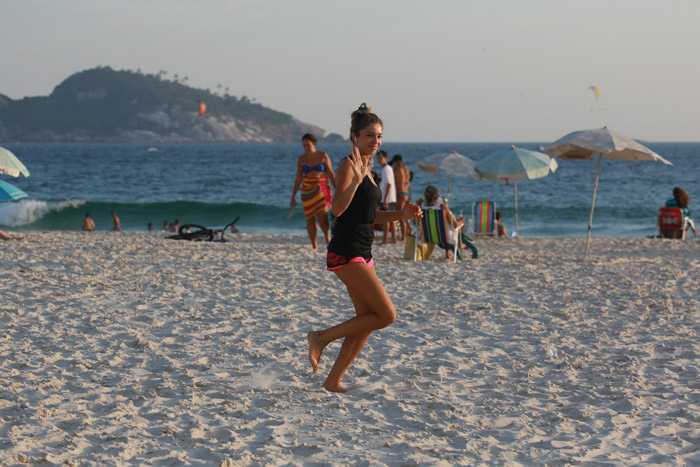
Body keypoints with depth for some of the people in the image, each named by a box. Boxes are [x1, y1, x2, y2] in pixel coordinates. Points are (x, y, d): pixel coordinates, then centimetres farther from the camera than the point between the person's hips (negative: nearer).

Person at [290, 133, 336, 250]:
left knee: (322, 216, -16)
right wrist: (293, 197, 10)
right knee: (309, 219, 0)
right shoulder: (301, 159, 5)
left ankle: (327, 236, 8)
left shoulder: (323, 156, -2)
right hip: (307, 190, 3)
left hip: (322, 188, -3)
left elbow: (331, 174, 0)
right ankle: (314, 245, 7)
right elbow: (298, 179, 10)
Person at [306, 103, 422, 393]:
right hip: (346, 252, -10)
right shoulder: (349, 165, -12)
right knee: (386, 315, -12)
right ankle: (322, 338, -2)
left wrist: (401, 215, 14)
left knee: (367, 322, 10)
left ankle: (333, 382, 15)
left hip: (362, 254, 10)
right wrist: (356, 180, -35)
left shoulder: (368, 168, 16)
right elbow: (337, 208, -24)